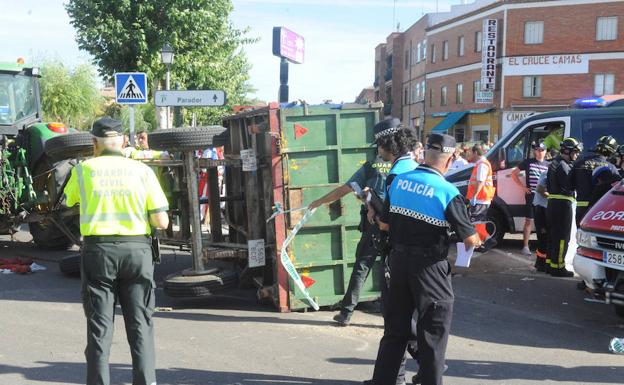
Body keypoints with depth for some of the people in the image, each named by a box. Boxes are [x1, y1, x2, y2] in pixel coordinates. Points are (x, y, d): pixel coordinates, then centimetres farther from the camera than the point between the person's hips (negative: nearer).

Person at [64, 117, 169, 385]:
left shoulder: (84, 169, 1)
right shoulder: (142, 171, -1)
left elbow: (70, 200, 23)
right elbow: (162, 222, -4)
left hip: (98, 250, 0)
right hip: (136, 249, 0)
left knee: (99, 324, 9)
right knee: (140, 323, 9)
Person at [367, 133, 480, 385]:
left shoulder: (398, 181, 0)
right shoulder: (448, 192, -15)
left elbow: (384, 224, 8)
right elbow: (470, 240, -8)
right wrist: (477, 241, 14)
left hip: (399, 260, 5)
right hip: (430, 266, -5)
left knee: (395, 327, 17)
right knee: (433, 331, 9)